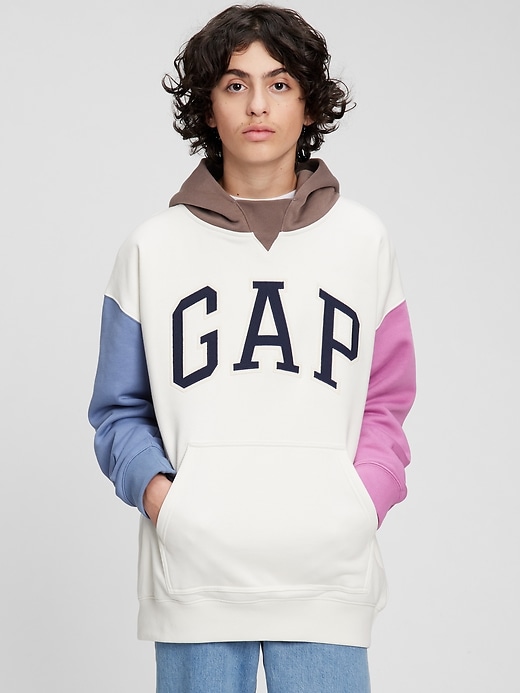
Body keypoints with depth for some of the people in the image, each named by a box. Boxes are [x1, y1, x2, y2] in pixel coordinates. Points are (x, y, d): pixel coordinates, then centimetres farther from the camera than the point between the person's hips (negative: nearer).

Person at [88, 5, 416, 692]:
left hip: (326, 576, 0)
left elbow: (386, 402, 10)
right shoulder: (152, 249, 6)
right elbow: (119, 410, 9)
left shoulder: (363, 241, 8)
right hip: (192, 572, 0)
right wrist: (156, 491, -10)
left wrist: (361, 504, -7)